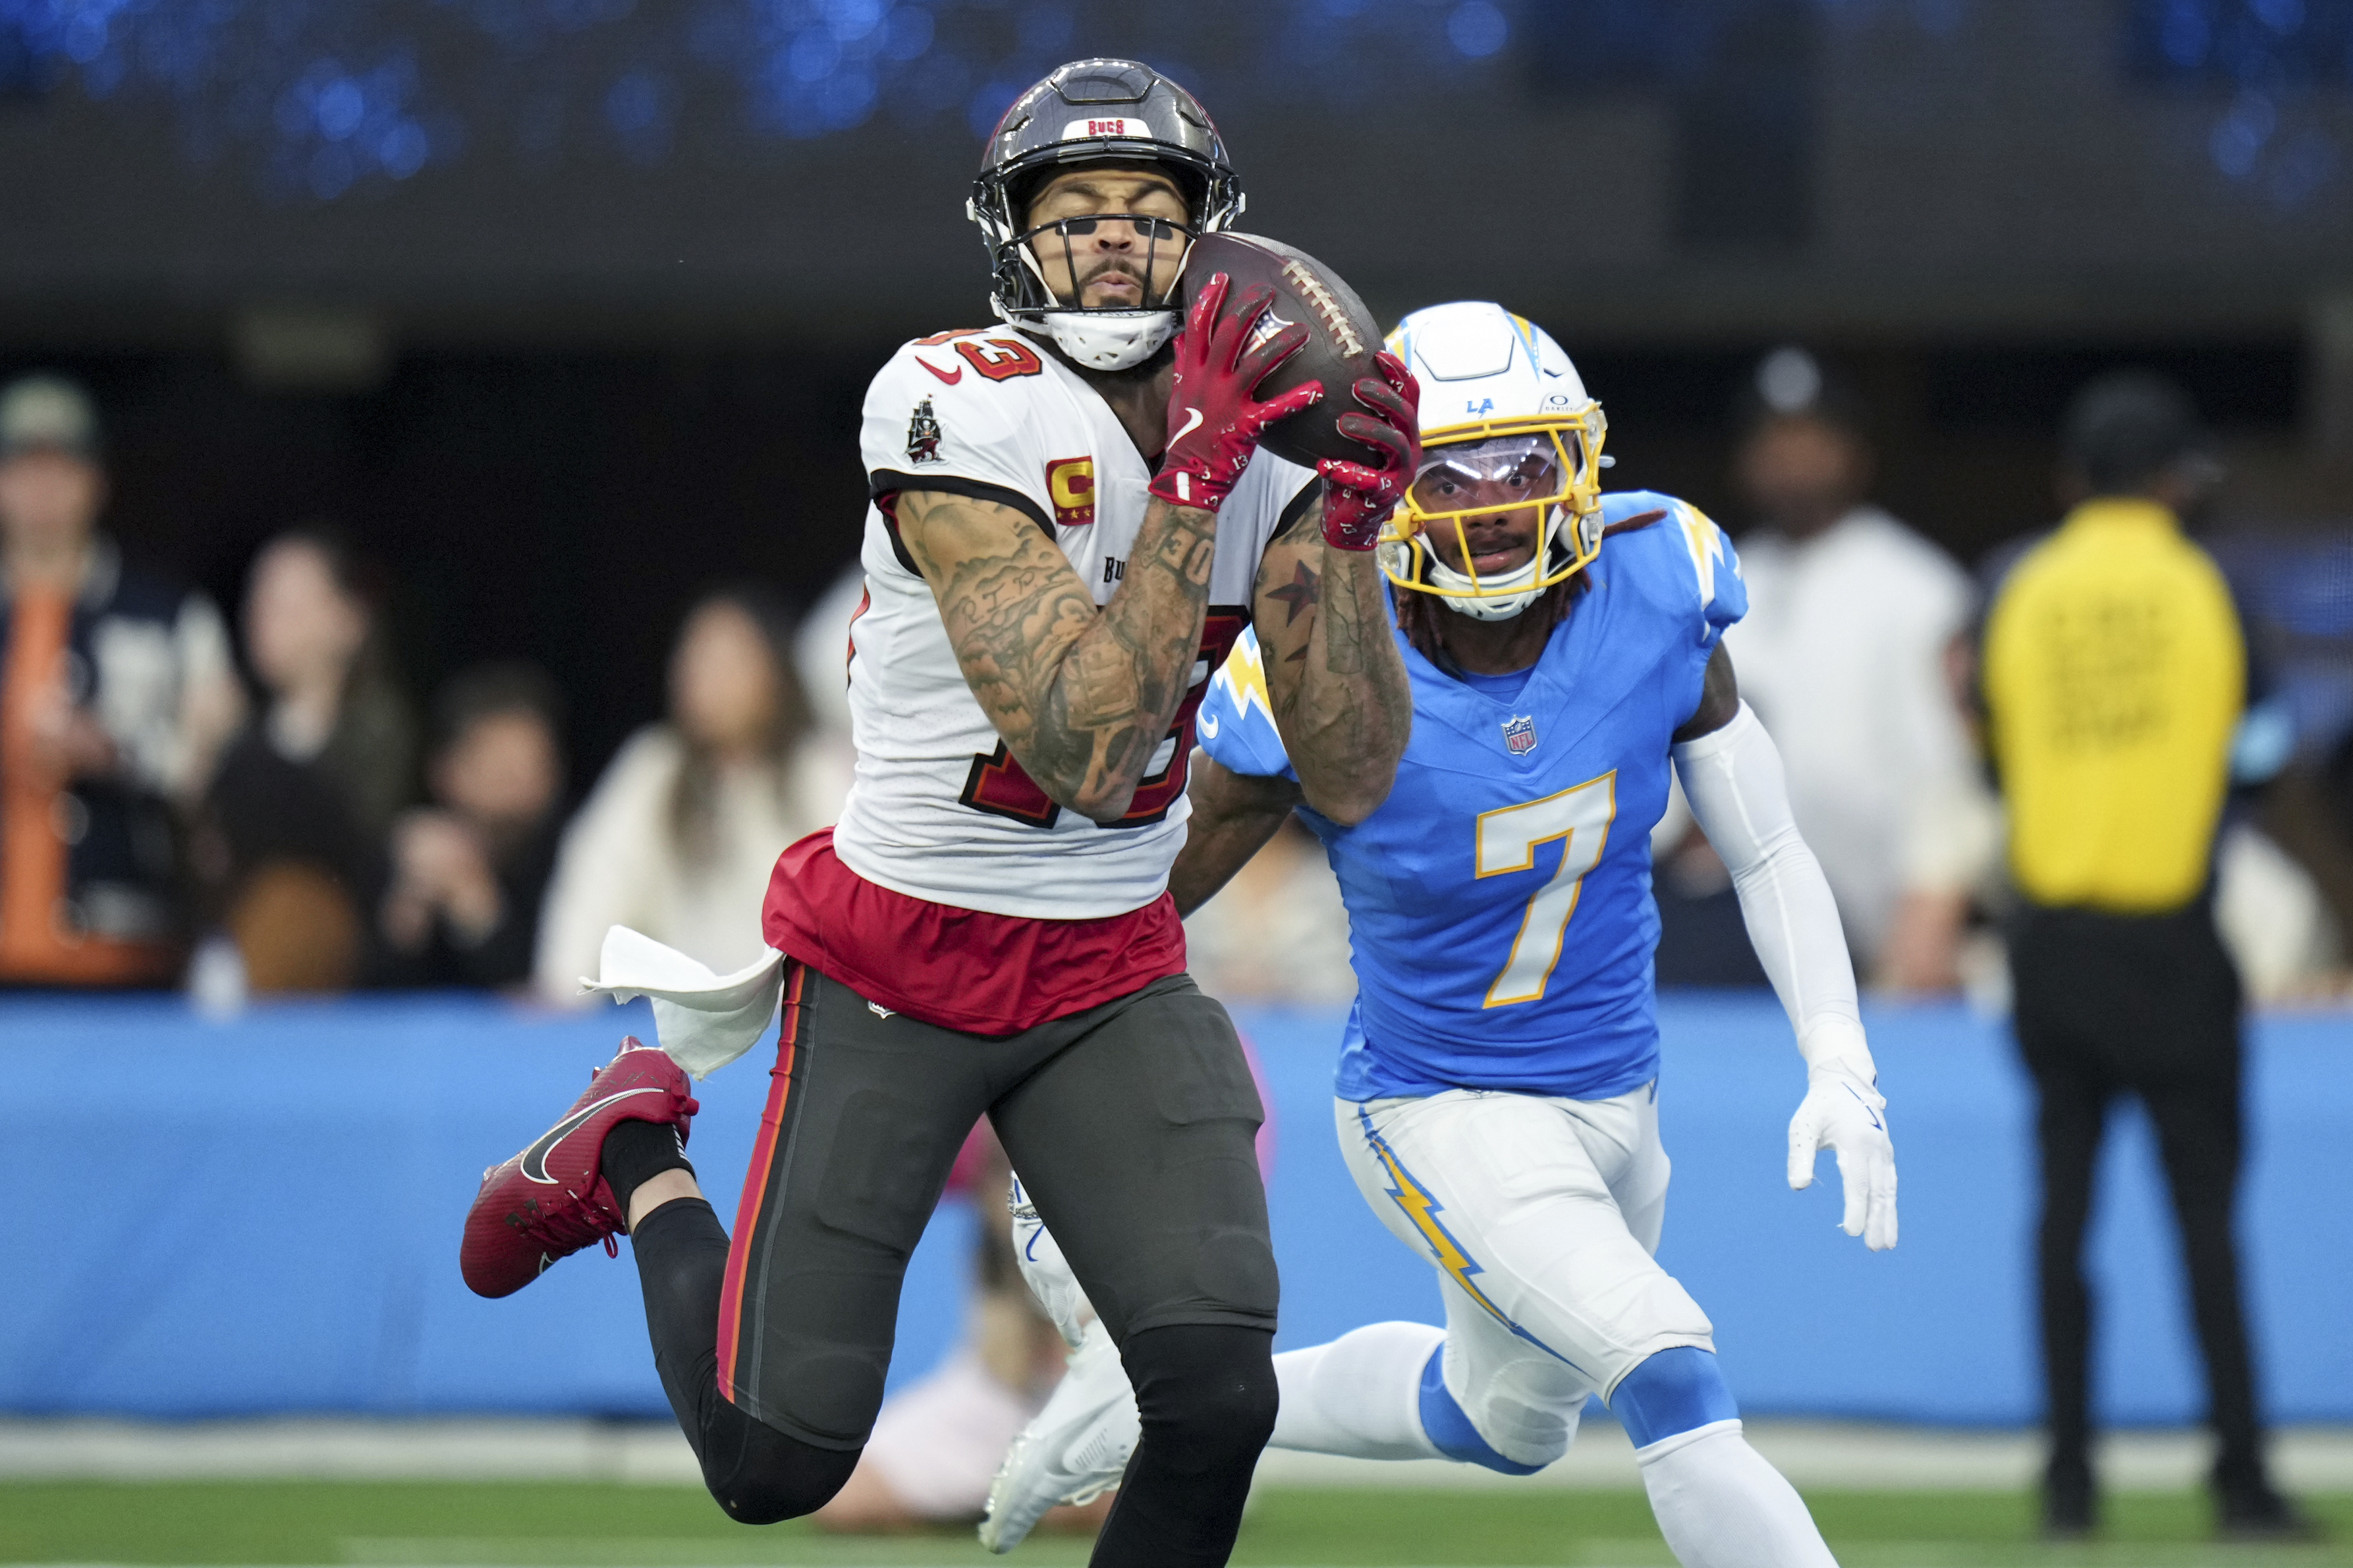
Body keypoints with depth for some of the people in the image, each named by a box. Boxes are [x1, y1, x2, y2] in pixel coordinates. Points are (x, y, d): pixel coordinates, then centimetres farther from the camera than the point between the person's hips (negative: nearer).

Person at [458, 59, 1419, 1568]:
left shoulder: (1263, 455, -1)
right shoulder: (958, 410, -20)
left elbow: (1352, 778, -5)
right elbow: (1085, 751, -26)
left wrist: (1351, 525, -18)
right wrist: (1190, 481, -32)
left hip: (1115, 981, 4)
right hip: (900, 970, -4)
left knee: (1218, 1394, -17)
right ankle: (638, 1159, 29)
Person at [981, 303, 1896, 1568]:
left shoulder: (1657, 603, -15)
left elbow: (1768, 856, -3)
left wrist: (1841, 1068, -14)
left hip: (1614, 1104, 6)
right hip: (1439, 1118, -6)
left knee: (1507, 1421, 27)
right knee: (1671, 1382, -25)